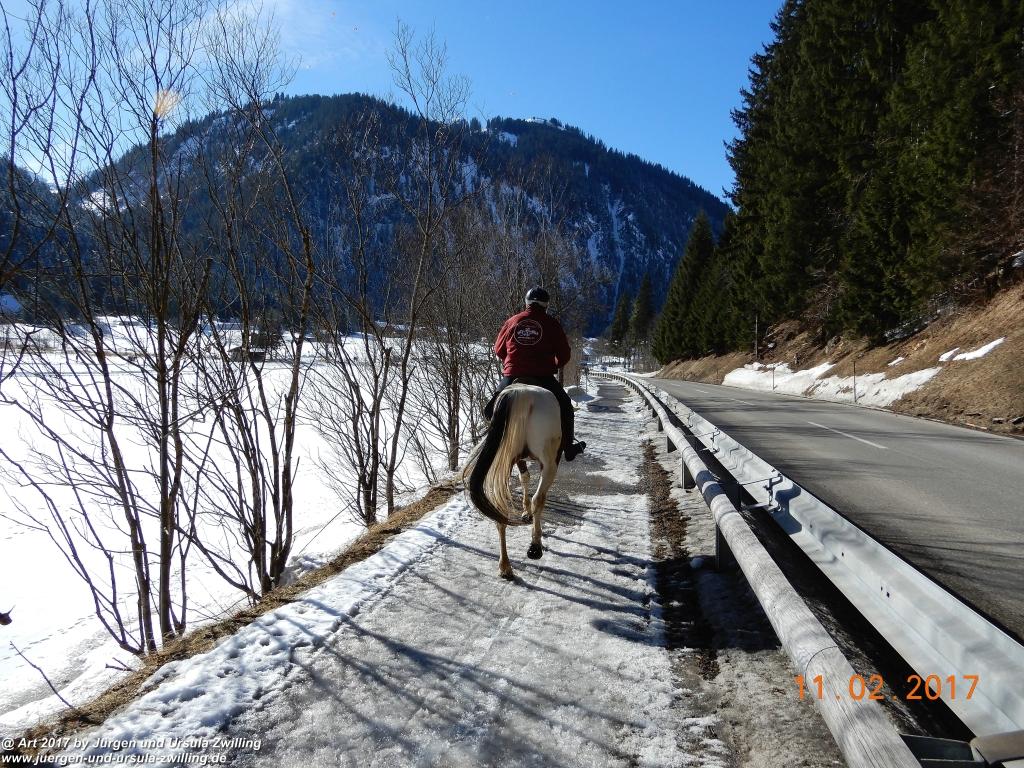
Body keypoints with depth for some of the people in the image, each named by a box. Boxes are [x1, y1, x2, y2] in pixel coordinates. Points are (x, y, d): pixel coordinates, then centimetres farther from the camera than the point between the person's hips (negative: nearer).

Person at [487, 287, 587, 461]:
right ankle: (568, 447, 25)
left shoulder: (511, 321, 9)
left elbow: (498, 350, 18)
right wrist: (555, 366, 22)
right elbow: (565, 354, 3)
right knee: (565, 406, 21)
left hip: (512, 375, 1)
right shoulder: (551, 324, 1)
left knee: (492, 408, 23)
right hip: (543, 377, -1)